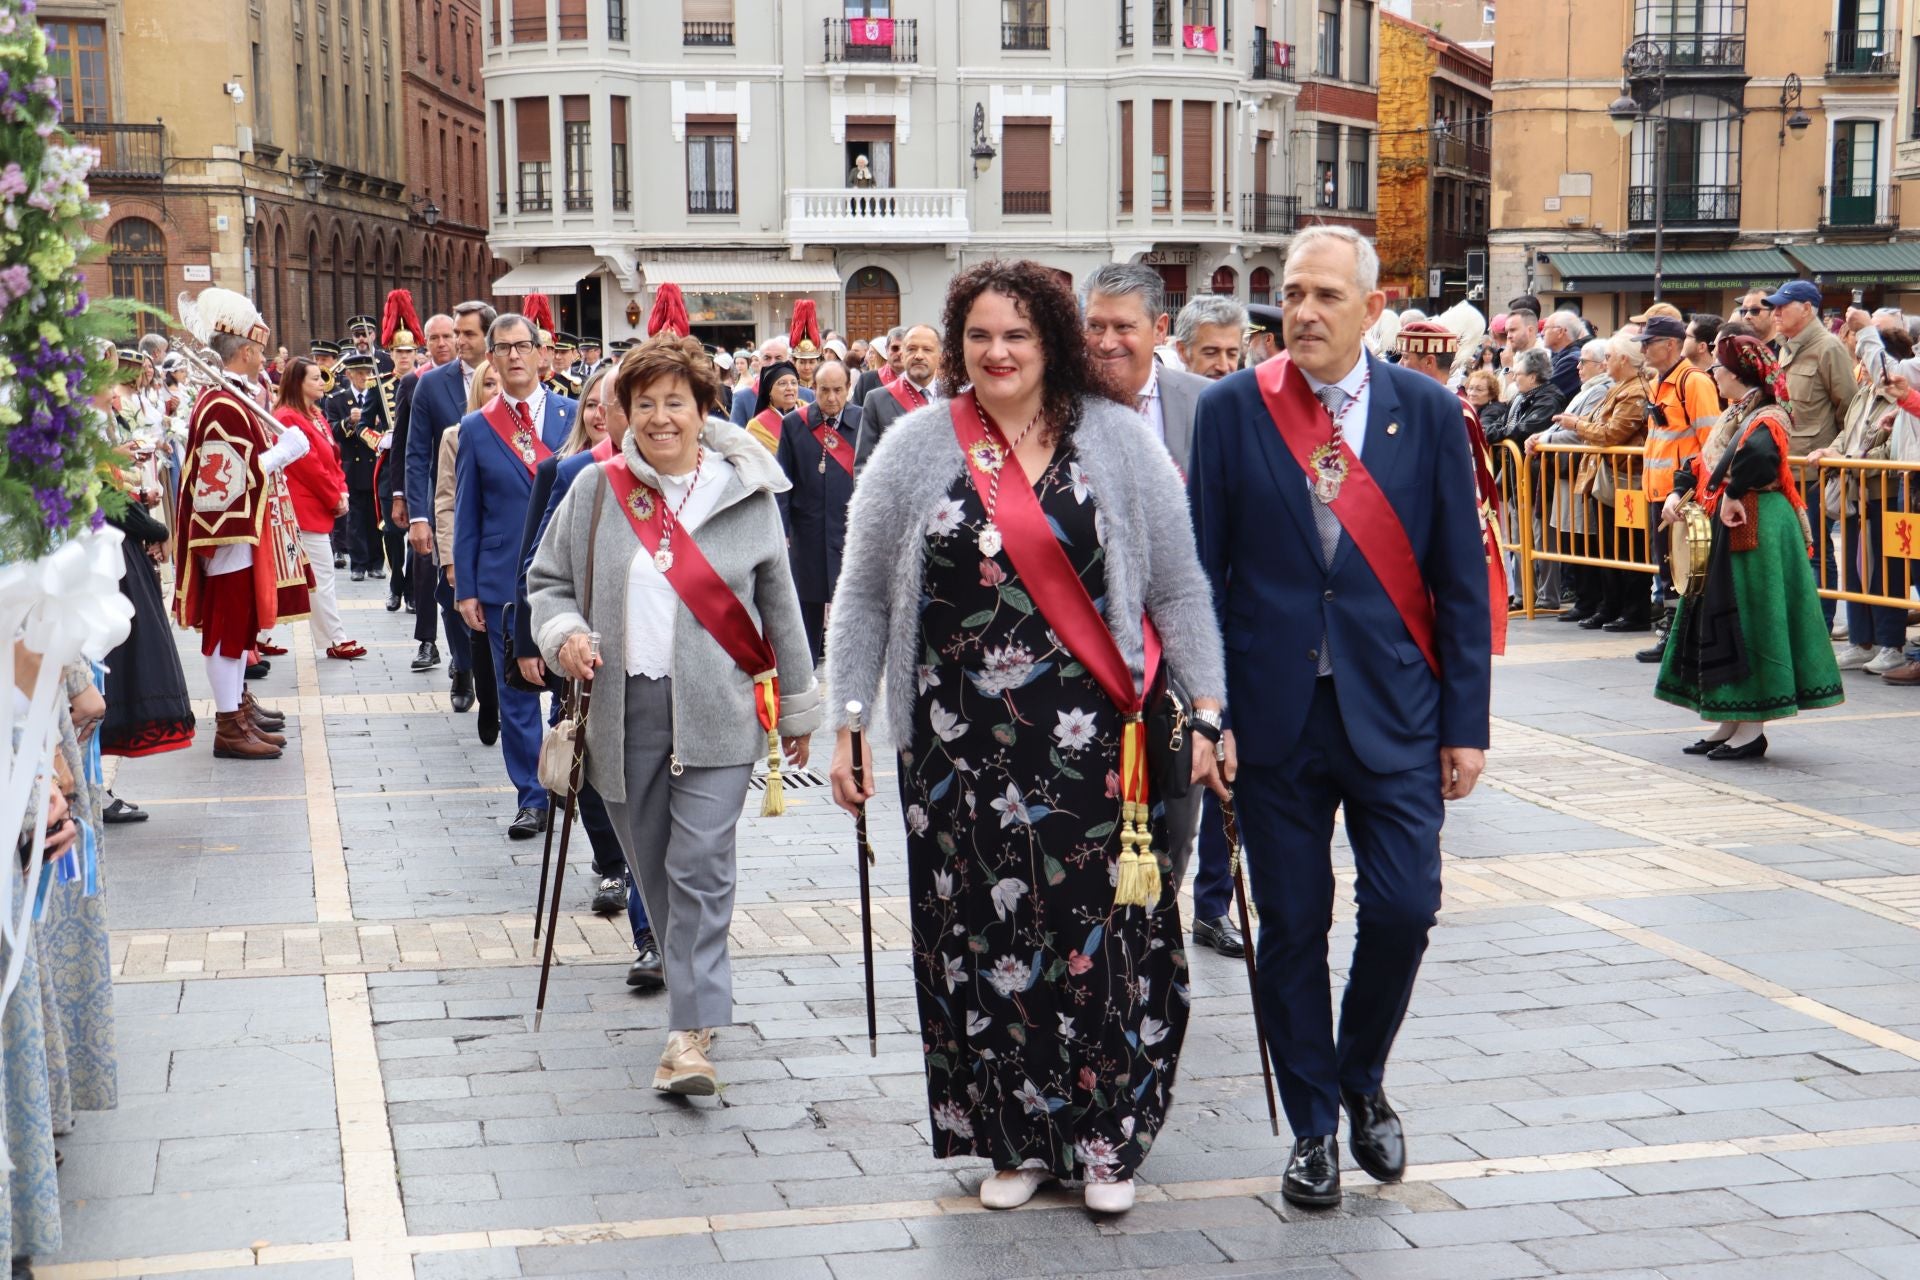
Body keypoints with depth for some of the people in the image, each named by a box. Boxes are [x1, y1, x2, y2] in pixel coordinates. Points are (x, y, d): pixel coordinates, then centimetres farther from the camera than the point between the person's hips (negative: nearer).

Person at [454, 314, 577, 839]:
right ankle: (532, 800, 12)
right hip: (505, 580, 0)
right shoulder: (475, 428, 4)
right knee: (515, 695, 4)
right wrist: (464, 588, 1)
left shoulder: (574, 415, 3)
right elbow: (465, 515, 6)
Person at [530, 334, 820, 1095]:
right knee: (652, 866, 10)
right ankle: (694, 986, 31)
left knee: (700, 864, -10)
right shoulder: (595, 490, 4)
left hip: (717, 710, -2)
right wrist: (563, 633, -10)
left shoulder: (746, 493, 3)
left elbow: (779, 607, 10)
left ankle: (692, 1033, -9)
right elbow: (549, 580, 13)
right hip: (625, 710, 2)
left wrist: (797, 708, 14)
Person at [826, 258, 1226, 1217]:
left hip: (1090, 740, -1)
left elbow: (1179, 587, 4)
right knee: (981, 935, 4)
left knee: (1098, 934, -1)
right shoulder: (915, 450, 5)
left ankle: (1105, 1137, 15)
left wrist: (1206, 712, -2)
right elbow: (862, 599, 8)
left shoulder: (1115, 439, 3)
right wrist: (846, 725, 4)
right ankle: (1017, 1139, 18)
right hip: (959, 743, 1)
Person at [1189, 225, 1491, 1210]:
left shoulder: (1426, 412, 2)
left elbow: (1461, 580, 3)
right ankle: (1314, 1126, 22)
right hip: (1275, 713, 0)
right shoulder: (1231, 411, 0)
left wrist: (1465, 722, 0)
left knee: (1403, 907, -4)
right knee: (1291, 926, 6)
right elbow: (1203, 572, 1)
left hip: (1394, 711, 0)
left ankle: (1362, 1078, 25)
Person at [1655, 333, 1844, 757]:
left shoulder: (1764, 419, -16)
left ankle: (1752, 730, 0)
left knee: (1747, 625, -6)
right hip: (1726, 533, 10)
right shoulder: (1736, 416, 14)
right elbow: (1703, 462, 20)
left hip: (1755, 534, -10)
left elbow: (1758, 454, -38)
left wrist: (1732, 495, -27)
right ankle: (1729, 724, 19)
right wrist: (1679, 493, 4)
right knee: (1720, 622, 12)